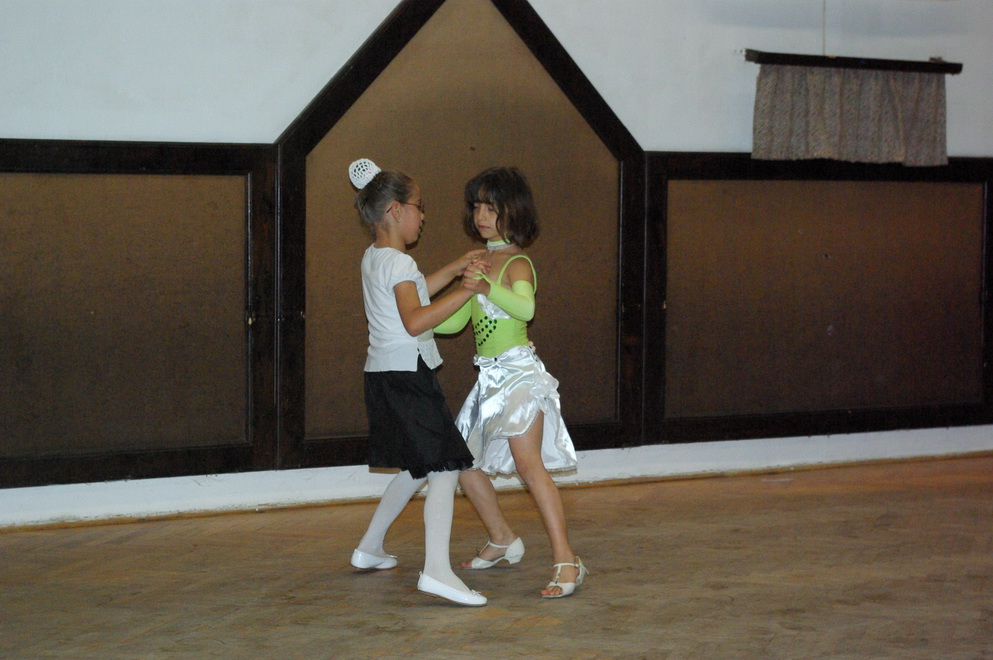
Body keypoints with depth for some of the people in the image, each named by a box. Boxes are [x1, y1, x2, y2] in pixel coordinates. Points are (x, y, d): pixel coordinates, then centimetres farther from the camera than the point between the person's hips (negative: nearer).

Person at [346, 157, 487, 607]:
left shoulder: (373, 258, 16)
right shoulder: (398, 263, -14)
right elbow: (415, 320, -26)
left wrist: (453, 270, 27)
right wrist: (467, 290, -22)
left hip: (384, 376, 10)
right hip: (406, 374, -10)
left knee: (417, 468, 22)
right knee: (444, 467, -14)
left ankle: (370, 548, 30)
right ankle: (437, 570, -24)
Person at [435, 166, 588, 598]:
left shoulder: (516, 262, -11)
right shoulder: (480, 261, 15)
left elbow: (526, 308, -33)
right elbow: (455, 321, 23)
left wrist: (486, 289, -47)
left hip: (518, 370, -9)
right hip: (489, 376, 9)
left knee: (528, 462, -22)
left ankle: (566, 561, -25)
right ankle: (502, 540, 32)